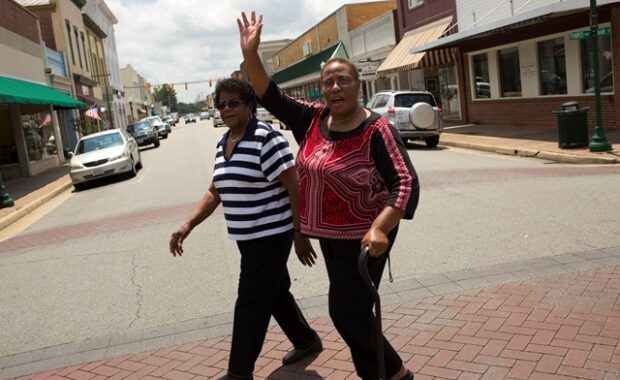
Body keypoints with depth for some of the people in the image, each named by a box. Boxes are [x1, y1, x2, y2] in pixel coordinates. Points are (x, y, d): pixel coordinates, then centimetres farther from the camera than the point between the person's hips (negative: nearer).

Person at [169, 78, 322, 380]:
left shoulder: (266, 138, -16)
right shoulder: (223, 143, 9)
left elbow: (294, 187, -17)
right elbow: (215, 192, 13)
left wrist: (300, 233, -16)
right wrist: (188, 226, 3)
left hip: (271, 234, -8)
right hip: (247, 236, 8)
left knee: (252, 302, -2)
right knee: (274, 292, 20)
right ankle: (307, 340, 40)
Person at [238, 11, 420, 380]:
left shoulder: (377, 130, -18)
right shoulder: (314, 119, -1)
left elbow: (406, 182, -23)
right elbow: (271, 97, 2)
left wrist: (380, 229, -36)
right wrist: (250, 53, -11)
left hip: (362, 236, -7)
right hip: (329, 234, 7)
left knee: (346, 312, -2)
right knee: (352, 311, 18)